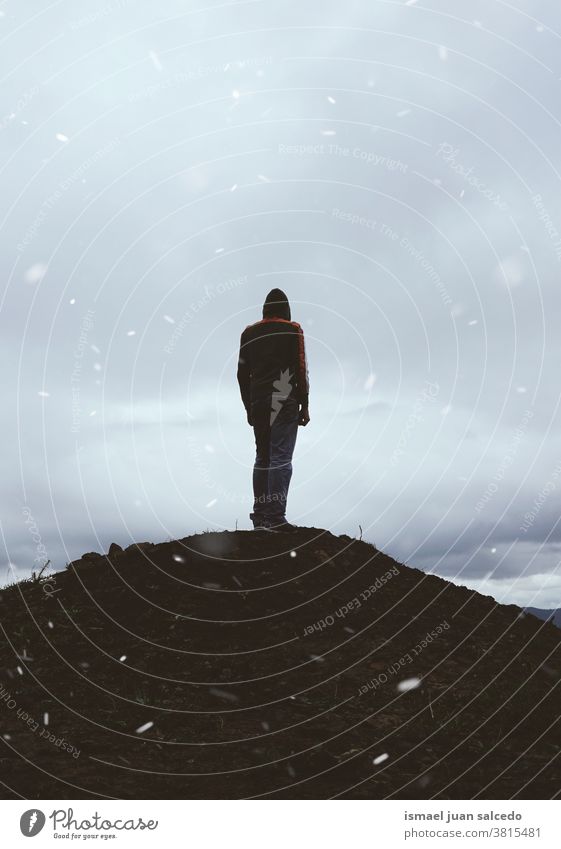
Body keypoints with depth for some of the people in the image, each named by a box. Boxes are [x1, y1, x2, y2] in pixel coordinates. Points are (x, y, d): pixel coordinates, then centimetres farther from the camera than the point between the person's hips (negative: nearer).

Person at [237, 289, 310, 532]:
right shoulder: (293, 330, 1)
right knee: (281, 458, -7)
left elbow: (242, 374, 14)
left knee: (262, 458, 13)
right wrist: (304, 406, 0)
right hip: (284, 401, -5)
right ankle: (275, 517, -13)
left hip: (257, 402, 5)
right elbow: (301, 370, -4)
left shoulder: (249, 333, 14)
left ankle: (260, 516, 14)